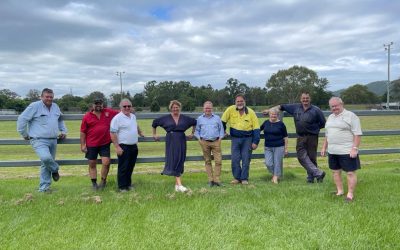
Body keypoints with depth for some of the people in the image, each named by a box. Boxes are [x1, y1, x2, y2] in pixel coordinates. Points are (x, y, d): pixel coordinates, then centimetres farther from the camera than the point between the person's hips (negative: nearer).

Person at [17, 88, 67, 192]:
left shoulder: (55, 107, 14)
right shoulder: (35, 106, -7)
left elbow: (60, 120, 33)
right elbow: (22, 119, -7)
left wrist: (63, 131, 23)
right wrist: (24, 134, -2)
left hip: (53, 140, 6)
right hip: (39, 140, -6)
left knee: (46, 164, 9)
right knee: (46, 158, -29)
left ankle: (44, 187, 17)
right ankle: (55, 169, 3)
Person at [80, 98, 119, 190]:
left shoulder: (109, 112, 1)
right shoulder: (87, 116, -2)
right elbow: (83, 132, 0)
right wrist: (82, 145, -2)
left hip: (105, 144, 0)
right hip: (91, 145, 0)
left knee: (106, 163, -6)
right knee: (92, 164, 9)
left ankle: (103, 181, 17)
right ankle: (94, 183, 24)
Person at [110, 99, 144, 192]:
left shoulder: (133, 116, 11)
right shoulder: (117, 118, -12)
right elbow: (112, 133, -16)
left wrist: (140, 133, 41)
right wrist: (117, 147, -19)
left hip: (134, 146, 7)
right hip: (123, 147, -7)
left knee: (130, 167, 14)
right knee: (123, 168, 0)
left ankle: (128, 184, 26)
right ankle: (122, 187, 9)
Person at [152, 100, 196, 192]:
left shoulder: (185, 118, 6)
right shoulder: (165, 118, 2)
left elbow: (194, 122, 22)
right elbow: (154, 123, 14)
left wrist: (192, 133, 20)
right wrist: (154, 134, 15)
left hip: (181, 141, 3)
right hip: (171, 142, -2)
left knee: (180, 161, 5)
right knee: (174, 161, -10)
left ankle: (177, 184, 16)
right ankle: (179, 185, -14)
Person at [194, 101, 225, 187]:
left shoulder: (217, 118, 10)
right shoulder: (200, 118, 11)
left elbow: (221, 129, 14)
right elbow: (197, 130, 18)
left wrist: (220, 138, 1)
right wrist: (199, 138, 4)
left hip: (216, 142, 0)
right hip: (204, 142, 1)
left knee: (218, 161, -8)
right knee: (207, 161, 4)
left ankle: (217, 180, -1)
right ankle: (210, 180, 10)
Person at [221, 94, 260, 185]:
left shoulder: (251, 112, -3)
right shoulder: (230, 109, -4)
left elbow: (256, 128, -2)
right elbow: (223, 121, 7)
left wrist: (255, 142, -7)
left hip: (247, 139, -1)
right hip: (235, 138, 1)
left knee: (246, 160, 1)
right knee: (235, 160, 0)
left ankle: (244, 178, 12)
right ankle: (237, 178, 14)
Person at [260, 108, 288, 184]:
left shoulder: (281, 124, -3)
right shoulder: (266, 123, 4)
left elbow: (285, 137, 1)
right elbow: (259, 129, 22)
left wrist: (286, 148, 0)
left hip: (279, 147, -3)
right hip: (268, 147, 3)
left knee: (277, 163, 1)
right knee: (268, 163, -1)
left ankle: (276, 177, 17)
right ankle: (274, 174, 25)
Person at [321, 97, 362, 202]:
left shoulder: (351, 116, -7)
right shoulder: (330, 117, 15)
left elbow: (357, 134, -12)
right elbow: (327, 135, 22)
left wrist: (355, 148, -19)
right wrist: (324, 147, 19)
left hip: (347, 151, -7)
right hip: (332, 151, 7)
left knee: (350, 172, -1)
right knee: (336, 171, 12)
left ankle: (350, 194, 7)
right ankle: (339, 191, 25)